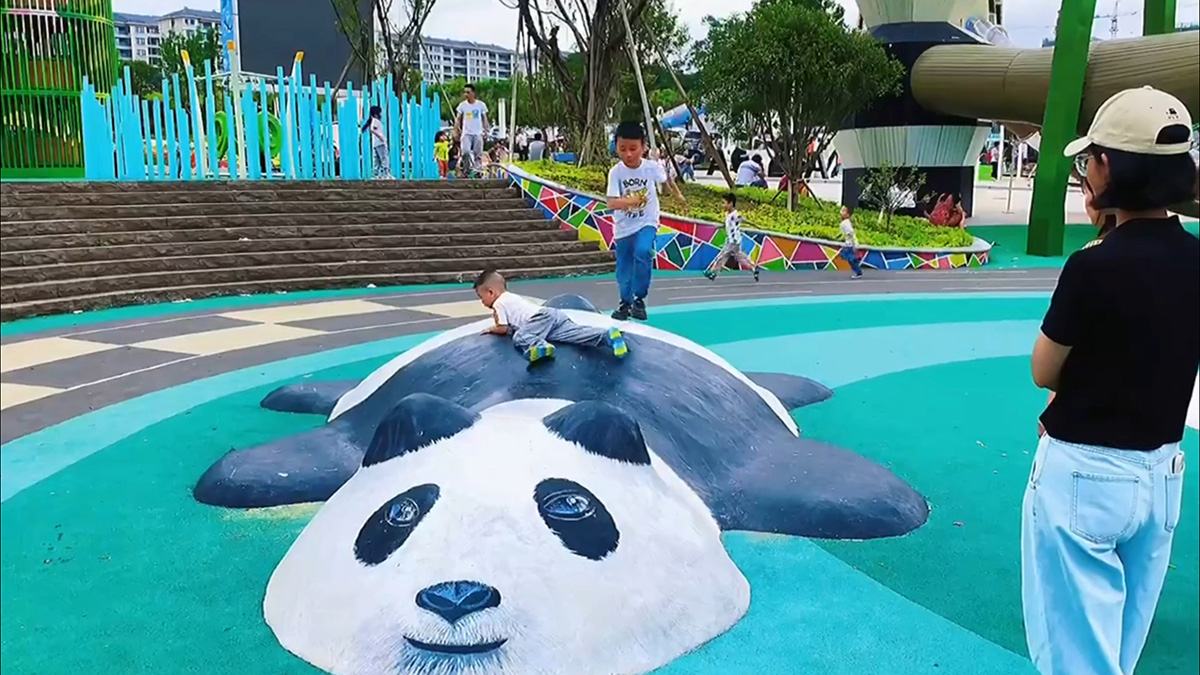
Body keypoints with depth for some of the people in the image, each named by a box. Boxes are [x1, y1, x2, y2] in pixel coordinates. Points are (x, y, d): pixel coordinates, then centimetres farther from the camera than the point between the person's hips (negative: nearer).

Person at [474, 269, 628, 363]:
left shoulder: (499, 303, 9)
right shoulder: (511, 297, 36)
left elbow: (503, 329, 6)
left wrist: (492, 329, 26)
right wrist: (499, 322, 43)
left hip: (542, 318, -8)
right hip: (554, 315, 8)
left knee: (519, 338, -27)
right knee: (577, 333, -13)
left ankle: (540, 346, -57)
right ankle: (608, 335, -34)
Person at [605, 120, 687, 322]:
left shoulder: (652, 167, -12)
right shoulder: (615, 172, -15)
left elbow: (666, 180, 10)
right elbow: (611, 203, -23)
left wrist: (678, 196, 22)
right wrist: (630, 201, -40)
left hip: (646, 223, -1)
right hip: (623, 227, 1)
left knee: (642, 252, -28)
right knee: (624, 269, 8)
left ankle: (639, 299, -13)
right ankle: (625, 302, 32)